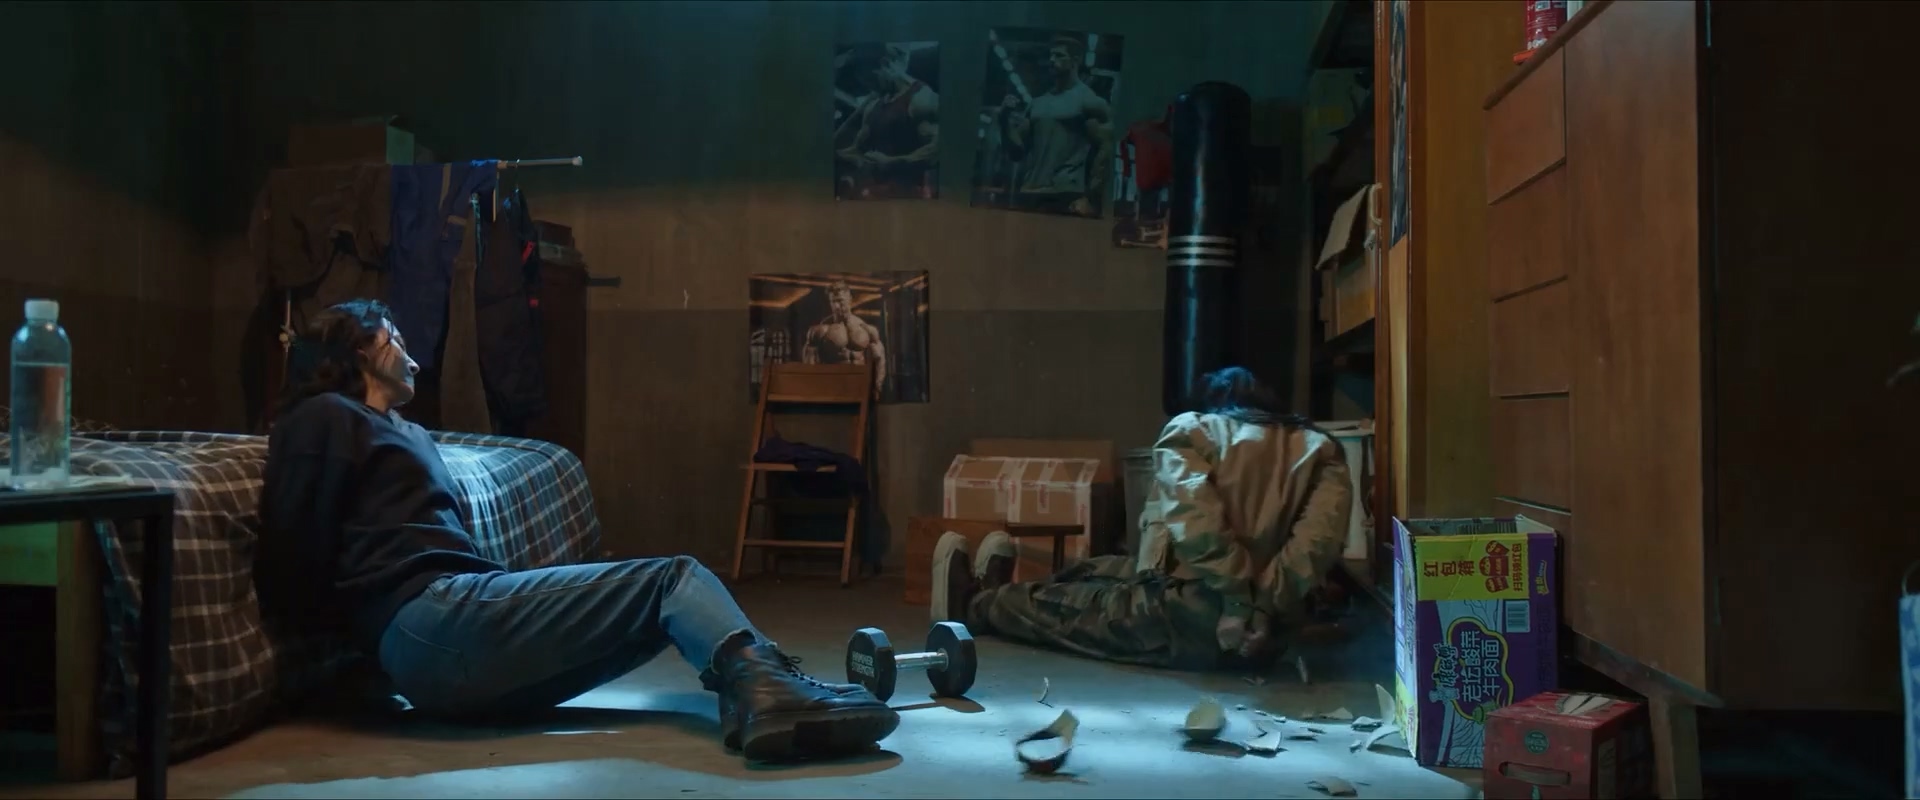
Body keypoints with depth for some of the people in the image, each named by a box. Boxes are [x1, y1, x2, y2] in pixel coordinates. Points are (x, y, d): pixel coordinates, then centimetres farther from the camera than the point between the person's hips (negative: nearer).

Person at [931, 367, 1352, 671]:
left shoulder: (1191, 431, 2)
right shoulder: (1321, 450, 12)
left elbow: (1194, 519, -18)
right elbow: (1320, 537, -8)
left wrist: (1238, 603, -16)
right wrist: (1264, 606, -12)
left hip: (1188, 619, -6)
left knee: (1064, 604, 23)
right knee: (1098, 574, 29)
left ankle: (972, 604, 47)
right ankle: (998, 592, 49)